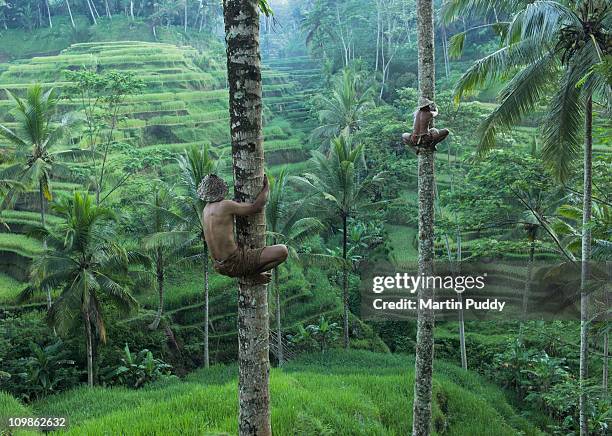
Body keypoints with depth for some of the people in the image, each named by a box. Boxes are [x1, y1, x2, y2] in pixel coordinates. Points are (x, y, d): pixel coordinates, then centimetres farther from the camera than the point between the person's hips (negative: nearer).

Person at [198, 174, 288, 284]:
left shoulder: (206, 210, 9)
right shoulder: (225, 205, -18)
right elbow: (257, 207, -12)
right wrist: (266, 186, 2)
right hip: (235, 264, -8)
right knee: (283, 251, -10)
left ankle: (250, 273, 21)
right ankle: (252, 273, 1)